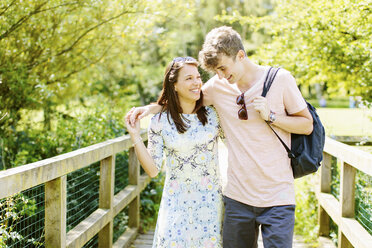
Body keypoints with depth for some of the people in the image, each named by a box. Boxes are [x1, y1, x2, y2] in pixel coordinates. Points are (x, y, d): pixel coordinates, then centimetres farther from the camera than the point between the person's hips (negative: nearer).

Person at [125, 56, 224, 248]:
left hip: (210, 202, 1)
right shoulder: (160, 121, -3)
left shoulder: (213, 115, 0)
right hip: (176, 204, -1)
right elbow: (153, 170, -2)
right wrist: (135, 136, -10)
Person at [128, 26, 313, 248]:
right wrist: (151, 108, 5)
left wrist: (270, 116, -13)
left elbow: (307, 125, 1)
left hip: (277, 197, -3)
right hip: (238, 196, 3)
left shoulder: (280, 79, -5)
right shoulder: (218, 86, 3)